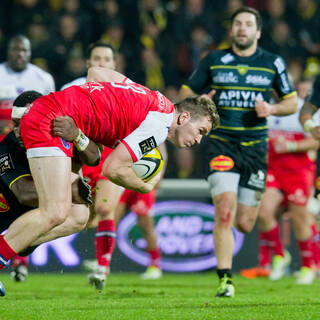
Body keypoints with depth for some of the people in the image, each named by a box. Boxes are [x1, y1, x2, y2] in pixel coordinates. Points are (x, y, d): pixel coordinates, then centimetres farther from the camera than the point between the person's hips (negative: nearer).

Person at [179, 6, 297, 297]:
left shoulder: (272, 63, 6)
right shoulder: (214, 61, 4)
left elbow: (292, 102, 13)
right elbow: (185, 93, 11)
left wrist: (272, 109, -8)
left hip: (255, 147, 2)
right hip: (220, 143, -1)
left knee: (244, 224, 2)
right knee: (225, 211, -19)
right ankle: (225, 279, -15)